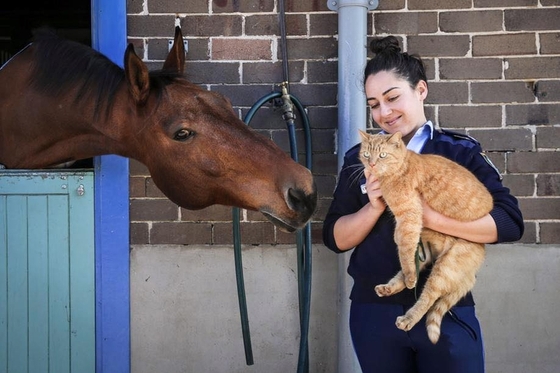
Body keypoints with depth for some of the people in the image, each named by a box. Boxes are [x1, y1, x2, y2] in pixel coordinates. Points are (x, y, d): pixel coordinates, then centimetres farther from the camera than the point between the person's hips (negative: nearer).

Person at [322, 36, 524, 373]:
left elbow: (510, 223, -11)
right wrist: (374, 208, -14)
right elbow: (335, 238, 4)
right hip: (374, 312, 2)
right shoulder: (360, 158, 6)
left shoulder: (460, 152, -1)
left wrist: (430, 216, -21)